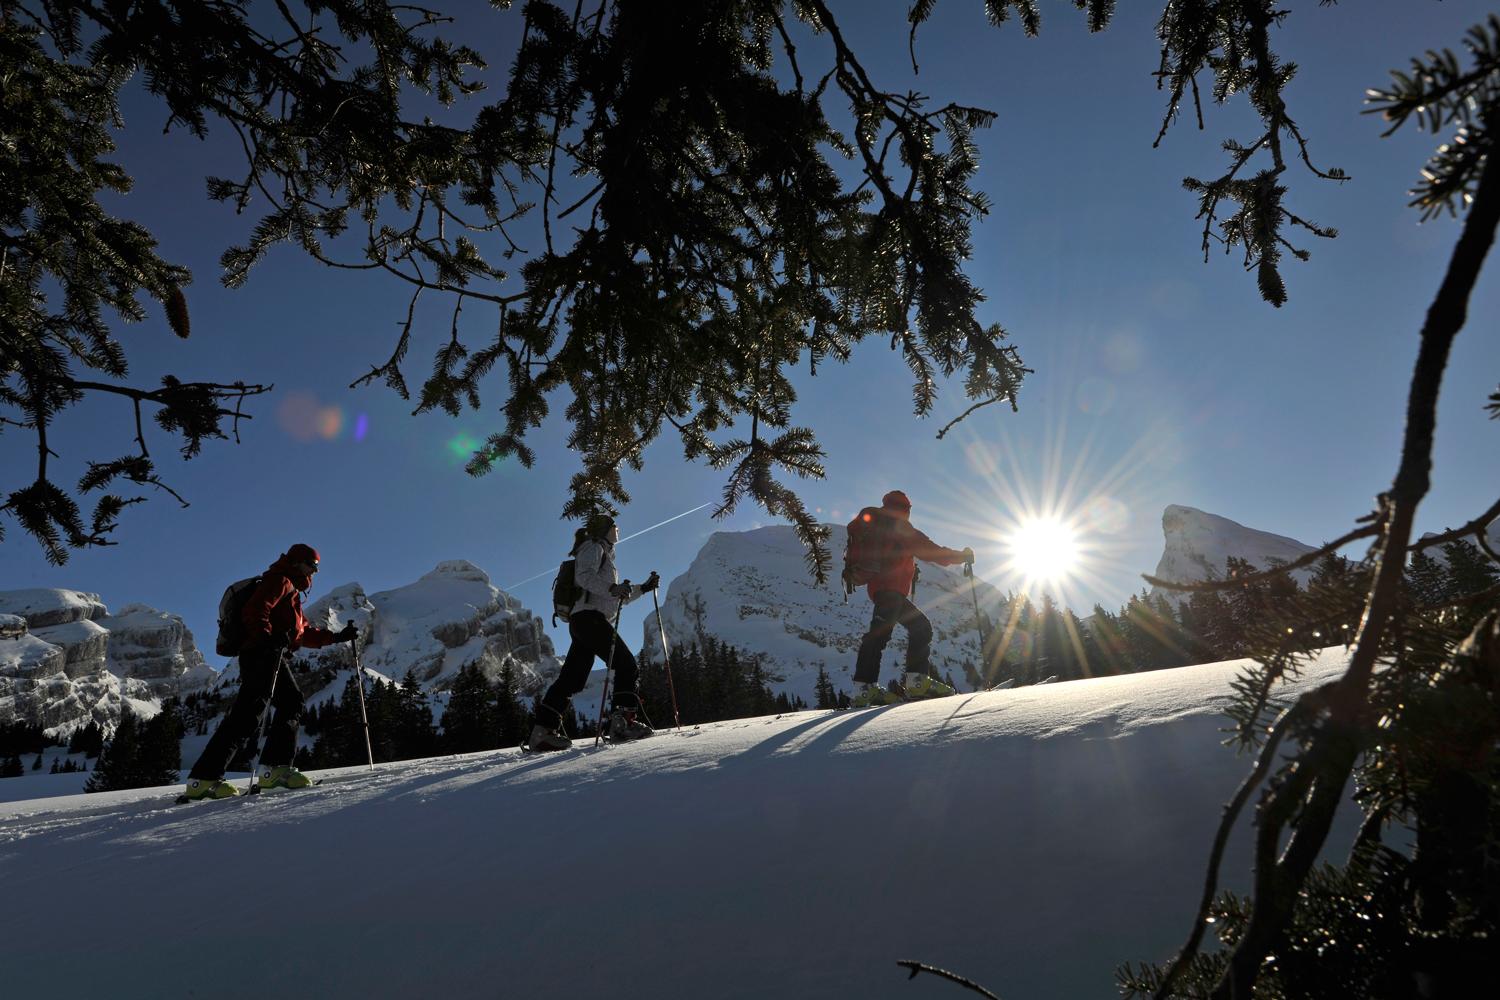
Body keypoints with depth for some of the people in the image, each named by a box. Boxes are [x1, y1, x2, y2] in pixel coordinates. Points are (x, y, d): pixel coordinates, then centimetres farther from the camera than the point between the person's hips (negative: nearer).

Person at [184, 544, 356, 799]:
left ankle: (276, 768, 4)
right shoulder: (280, 581, 1)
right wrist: (267, 638, -30)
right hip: (262, 654, -11)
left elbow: (303, 633, 34)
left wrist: (336, 637, 30)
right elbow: (254, 611, -16)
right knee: (248, 712, -17)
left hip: (275, 658, 11)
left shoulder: (291, 591, 32)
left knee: (292, 702, 7)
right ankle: (203, 778, -21)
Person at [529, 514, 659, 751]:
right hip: (589, 616, -10)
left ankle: (543, 730, -1)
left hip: (581, 623, 10)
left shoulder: (604, 554, 33)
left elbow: (618, 597, 35)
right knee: (625, 664, -12)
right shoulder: (593, 548, 3)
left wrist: (644, 588, 29)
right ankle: (622, 720, -19)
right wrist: (612, 588, -26)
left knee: (572, 678, 3)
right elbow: (584, 576, -17)